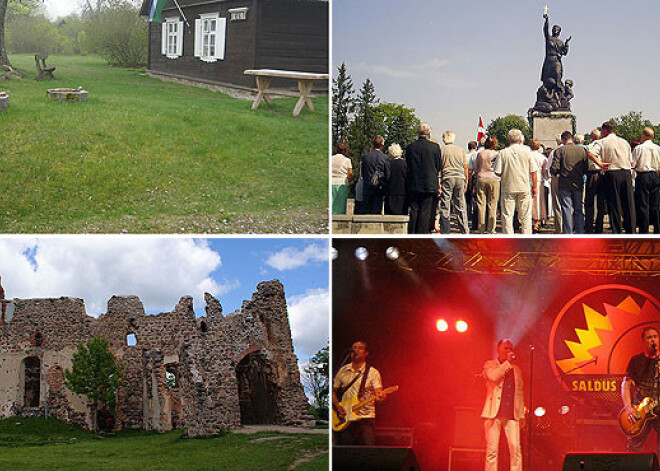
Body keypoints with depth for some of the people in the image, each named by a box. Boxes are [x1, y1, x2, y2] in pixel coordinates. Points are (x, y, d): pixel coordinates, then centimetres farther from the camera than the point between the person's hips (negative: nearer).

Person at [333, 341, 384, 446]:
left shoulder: (373, 372, 3)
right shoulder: (343, 371, 11)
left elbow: (378, 393, -7)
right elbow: (334, 391, 16)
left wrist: (380, 397, -31)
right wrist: (337, 407, -1)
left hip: (366, 418, -2)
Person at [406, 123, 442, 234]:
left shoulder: (410, 147, 0)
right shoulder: (435, 147, -5)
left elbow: (408, 166, 6)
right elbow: (438, 167, 2)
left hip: (413, 185, 2)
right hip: (429, 184, -2)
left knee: (414, 211, 7)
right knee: (425, 211, 2)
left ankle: (411, 235, 7)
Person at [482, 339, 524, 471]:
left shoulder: (516, 370, 21)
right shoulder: (490, 365, 8)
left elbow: (520, 394, 21)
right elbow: (493, 376, -16)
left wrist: (521, 415, 14)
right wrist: (508, 363, -8)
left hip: (511, 415, 3)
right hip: (494, 414, -3)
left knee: (515, 449, -7)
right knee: (492, 450, -5)